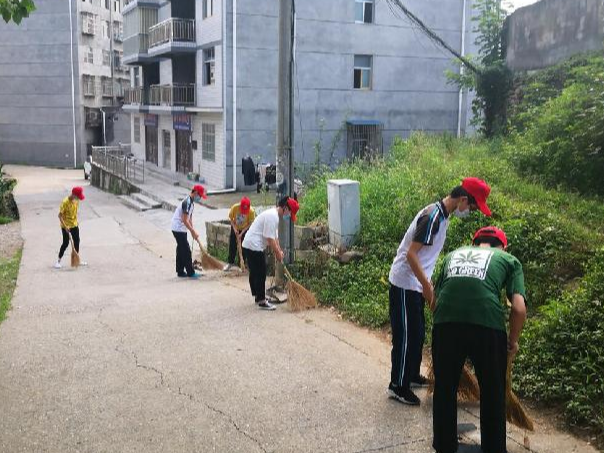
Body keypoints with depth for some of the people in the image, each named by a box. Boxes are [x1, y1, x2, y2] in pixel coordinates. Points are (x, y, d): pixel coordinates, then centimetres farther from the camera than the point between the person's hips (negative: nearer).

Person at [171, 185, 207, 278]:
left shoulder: (191, 202, 11)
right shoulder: (187, 202, -20)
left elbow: (189, 218, 15)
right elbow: (185, 220, -24)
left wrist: (193, 231, 9)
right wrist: (193, 232, -20)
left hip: (179, 229, 10)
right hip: (179, 229, -10)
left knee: (181, 250, 15)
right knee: (186, 250, -5)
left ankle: (180, 271, 22)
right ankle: (190, 272, 1)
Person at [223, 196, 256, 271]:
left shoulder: (251, 211, -30)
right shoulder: (234, 207, -28)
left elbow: (250, 223, -18)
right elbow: (231, 218, -11)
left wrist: (242, 233, -22)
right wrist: (235, 229, -19)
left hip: (245, 229, -1)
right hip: (235, 228, 2)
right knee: (232, 245, 5)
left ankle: (241, 263, 11)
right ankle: (230, 262, 19)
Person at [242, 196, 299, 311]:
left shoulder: (274, 215, 13)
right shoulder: (272, 216, -20)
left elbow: (275, 237, 18)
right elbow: (270, 239, -22)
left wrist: (279, 251, 13)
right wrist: (278, 253, -12)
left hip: (251, 245, 11)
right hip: (254, 246, -11)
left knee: (255, 273, 19)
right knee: (260, 274, -5)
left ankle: (258, 296, 31)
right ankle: (262, 301, 1)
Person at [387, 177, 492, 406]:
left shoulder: (441, 214, 8)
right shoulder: (433, 216, -23)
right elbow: (411, 254, -25)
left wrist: (427, 284, 20)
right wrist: (427, 286, -21)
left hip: (415, 284, 10)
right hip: (405, 284, -10)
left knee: (417, 333, 20)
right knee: (406, 336, 0)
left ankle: (412, 375, 36)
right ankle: (398, 386, 12)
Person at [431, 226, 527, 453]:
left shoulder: (453, 254, 30)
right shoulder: (508, 259, 22)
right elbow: (519, 308, 9)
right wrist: (513, 341, 23)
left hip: (445, 323, 2)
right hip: (487, 324, -2)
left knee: (444, 389, 21)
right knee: (492, 393, 19)